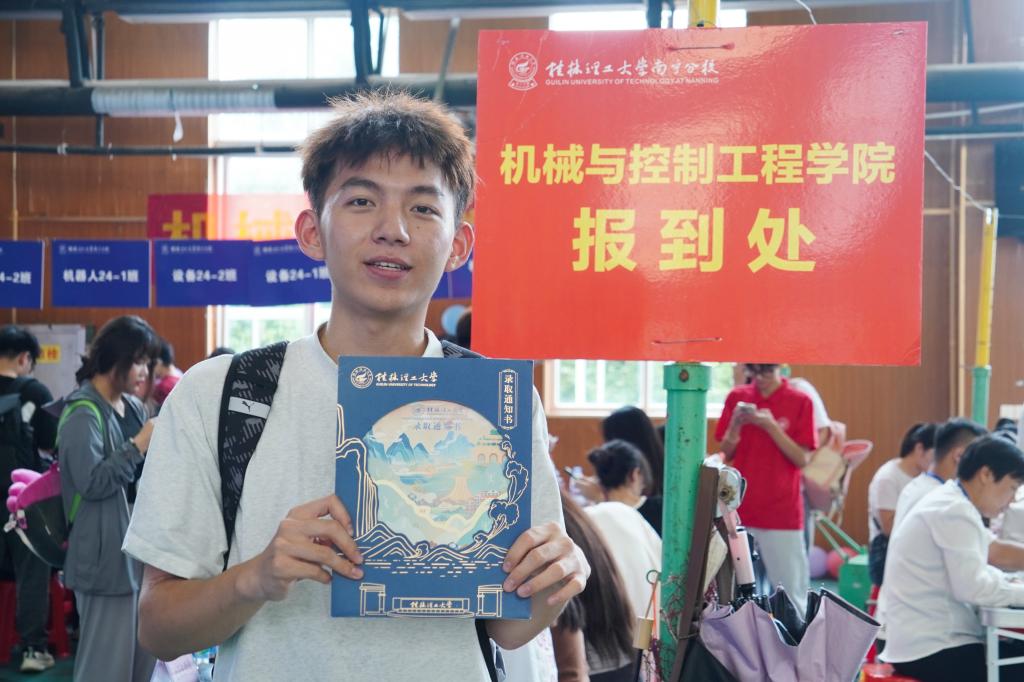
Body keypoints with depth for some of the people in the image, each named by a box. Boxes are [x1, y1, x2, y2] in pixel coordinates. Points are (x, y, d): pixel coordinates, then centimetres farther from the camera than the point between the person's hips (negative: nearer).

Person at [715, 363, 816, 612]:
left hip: (782, 512, -3)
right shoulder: (737, 397, 5)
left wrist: (771, 426, -16)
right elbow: (726, 455, 7)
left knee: (791, 588, 1)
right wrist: (736, 424, -11)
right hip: (739, 508, 3)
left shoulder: (800, 402, -3)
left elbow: (801, 459, -6)